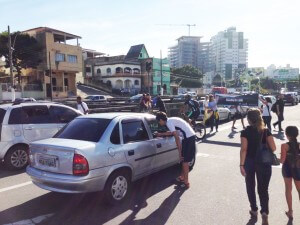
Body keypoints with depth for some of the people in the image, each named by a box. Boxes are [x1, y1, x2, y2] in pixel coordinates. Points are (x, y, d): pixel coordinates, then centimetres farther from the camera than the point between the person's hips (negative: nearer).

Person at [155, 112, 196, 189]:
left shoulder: (169, 123, -13)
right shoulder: (171, 120, 15)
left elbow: (177, 137, -18)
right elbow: (171, 132, 33)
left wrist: (180, 152, -15)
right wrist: (161, 134, 42)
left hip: (188, 138, -9)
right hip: (191, 136, 9)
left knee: (185, 160, -2)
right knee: (184, 160, 19)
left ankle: (186, 183, 5)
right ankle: (182, 177, 33)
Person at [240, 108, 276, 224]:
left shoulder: (245, 132, -10)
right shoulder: (266, 131, -4)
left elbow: (243, 149, -18)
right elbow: (273, 148, -10)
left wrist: (241, 165, -17)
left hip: (249, 162, -1)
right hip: (263, 163, 1)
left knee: (250, 187, 18)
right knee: (263, 188, 9)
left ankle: (254, 210, 31)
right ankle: (264, 212, -7)